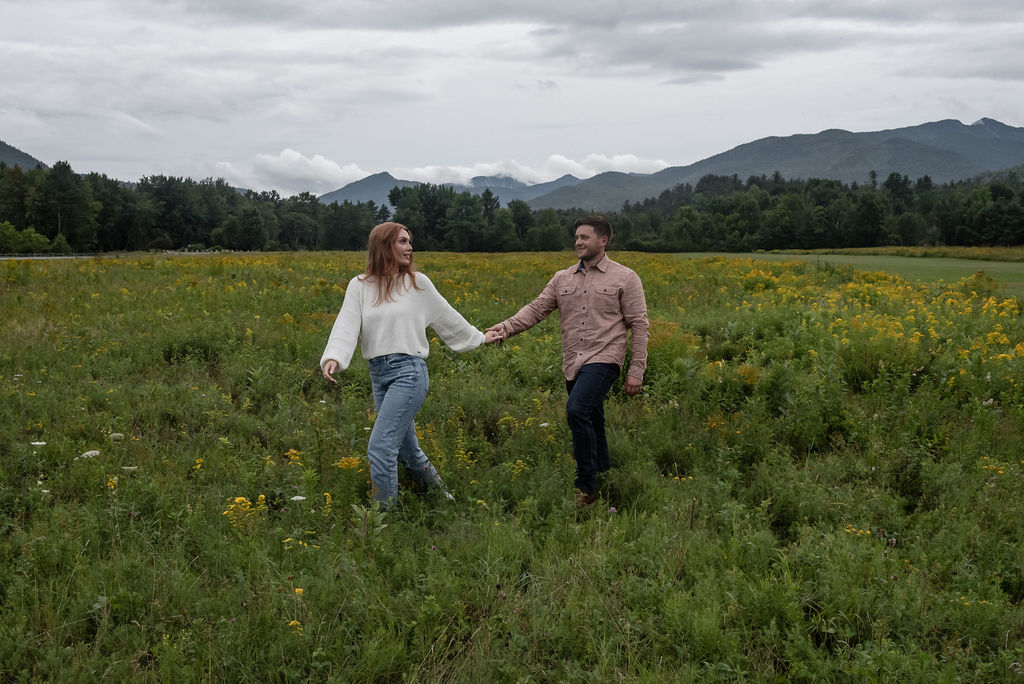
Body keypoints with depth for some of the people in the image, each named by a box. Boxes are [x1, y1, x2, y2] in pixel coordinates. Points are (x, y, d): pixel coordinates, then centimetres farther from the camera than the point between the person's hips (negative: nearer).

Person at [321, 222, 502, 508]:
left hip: (409, 370, -4)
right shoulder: (359, 286, 5)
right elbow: (346, 325, -8)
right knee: (407, 449, 15)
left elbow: (448, 318, 17)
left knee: (380, 447, -14)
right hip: (378, 374, 4)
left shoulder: (418, 283, 4)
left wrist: (479, 337, 25)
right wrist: (333, 357, -26)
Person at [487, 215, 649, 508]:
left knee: (577, 410, -24)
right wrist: (507, 326, -14)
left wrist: (636, 371, -7)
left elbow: (639, 325, -1)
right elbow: (536, 308, 5)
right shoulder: (562, 279, 13)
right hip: (573, 364, 6)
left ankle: (586, 486, -13)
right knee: (591, 425, 13)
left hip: (603, 359, -6)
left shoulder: (625, 278, 1)